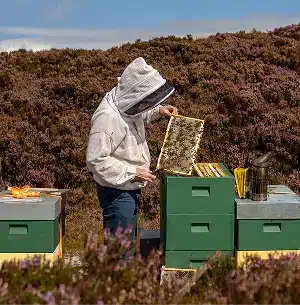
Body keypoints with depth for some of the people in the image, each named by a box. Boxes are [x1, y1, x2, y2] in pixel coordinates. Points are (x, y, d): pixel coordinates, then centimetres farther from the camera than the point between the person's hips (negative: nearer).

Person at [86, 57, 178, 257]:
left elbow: (139, 115, 26)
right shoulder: (108, 117, -27)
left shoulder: (127, 104, 0)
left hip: (131, 188, 10)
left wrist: (159, 111, 7)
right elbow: (96, 160, -27)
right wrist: (132, 172, -24)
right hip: (116, 190, -10)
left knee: (130, 240, 22)